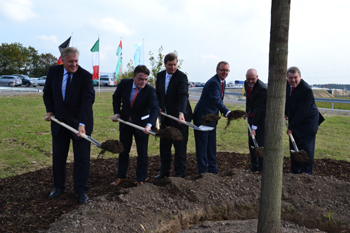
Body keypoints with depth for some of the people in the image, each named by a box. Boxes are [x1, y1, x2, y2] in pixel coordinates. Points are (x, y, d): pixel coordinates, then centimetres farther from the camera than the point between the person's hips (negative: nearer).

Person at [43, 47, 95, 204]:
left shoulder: (86, 76, -16)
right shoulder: (53, 71, -3)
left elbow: (87, 101, -24)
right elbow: (47, 92, 11)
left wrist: (82, 124, -34)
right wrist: (50, 111, -1)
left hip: (79, 122, -3)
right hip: (59, 122, 4)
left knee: (82, 157, 4)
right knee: (58, 156, 13)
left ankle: (81, 190, 18)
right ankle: (59, 187, 31)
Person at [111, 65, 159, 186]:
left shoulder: (150, 90, -21)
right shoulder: (124, 84, -13)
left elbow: (154, 109, -31)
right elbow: (116, 98, 6)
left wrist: (149, 125, -47)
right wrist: (117, 112, -6)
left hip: (141, 124, -3)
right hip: (125, 122, 3)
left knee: (142, 153, 5)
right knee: (123, 151, 15)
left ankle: (140, 180, 21)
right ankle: (121, 176, 33)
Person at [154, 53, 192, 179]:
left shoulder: (182, 77, -15)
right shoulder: (160, 75, 4)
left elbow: (183, 96, -27)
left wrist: (181, 113, -40)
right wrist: (159, 107, 2)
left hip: (179, 116, -6)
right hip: (165, 115, 6)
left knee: (180, 145, 3)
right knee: (164, 144, 12)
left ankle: (180, 172, 16)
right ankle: (164, 171, 26)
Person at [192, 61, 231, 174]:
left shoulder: (222, 82, 9)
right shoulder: (213, 82, -22)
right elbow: (216, 100, -35)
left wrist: (223, 111, 2)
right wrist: (227, 112, -48)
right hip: (202, 117, -9)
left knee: (212, 145, 14)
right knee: (202, 145, -2)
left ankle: (212, 169, 24)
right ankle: (202, 171, 6)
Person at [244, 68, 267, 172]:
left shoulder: (262, 89, -27)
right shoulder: (246, 83, -2)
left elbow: (258, 109, -29)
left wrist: (254, 128, -29)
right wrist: (247, 112, 13)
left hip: (262, 116, -7)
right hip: (252, 115, 7)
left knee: (261, 142, -9)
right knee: (251, 141, 8)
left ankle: (261, 167, 2)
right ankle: (254, 165, 19)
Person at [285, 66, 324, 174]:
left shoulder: (306, 90, -26)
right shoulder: (287, 84, -3)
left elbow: (302, 112, -25)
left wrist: (291, 127, -22)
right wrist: (286, 113, 16)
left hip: (307, 122, -7)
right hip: (294, 120, 8)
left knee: (306, 147, -7)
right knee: (293, 146, 11)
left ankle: (306, 173, 2)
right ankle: (295, 171, 22)